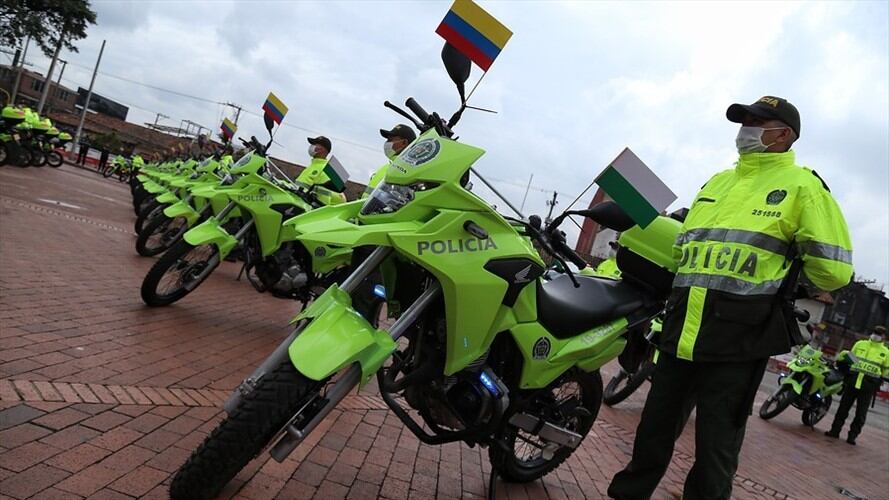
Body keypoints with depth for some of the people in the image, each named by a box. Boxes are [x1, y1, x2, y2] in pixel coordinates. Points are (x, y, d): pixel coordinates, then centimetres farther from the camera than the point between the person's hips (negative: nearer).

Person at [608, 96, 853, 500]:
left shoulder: (801, 185, 0)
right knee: (656, 425, 15)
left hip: (738, 333, -6)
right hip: (683, 325, 6)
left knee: (716, 443, 3)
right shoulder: (717, 182, 21)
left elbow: (832, 268, -4)